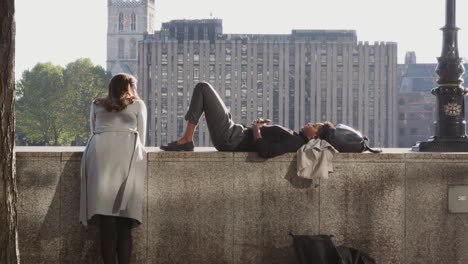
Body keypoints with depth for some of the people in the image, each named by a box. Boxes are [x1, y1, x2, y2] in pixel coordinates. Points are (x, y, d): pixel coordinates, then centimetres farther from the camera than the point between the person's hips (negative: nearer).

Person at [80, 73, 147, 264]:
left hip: (100, 152, 1)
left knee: (106, 217, -4)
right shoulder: (138, 104, 19)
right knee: (124, 219, -3)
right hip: (127, 155, -1)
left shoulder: (97, 105, 24)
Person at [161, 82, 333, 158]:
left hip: (229, 139, -10)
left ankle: (186, 140, -5)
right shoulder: (295, 138, 9)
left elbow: (264, 151, -34)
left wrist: (256, 129, -18)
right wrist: (258, 126, 7)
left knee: (202, 87, -6)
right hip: (238, 134, 10)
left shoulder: (295, 143, -20)